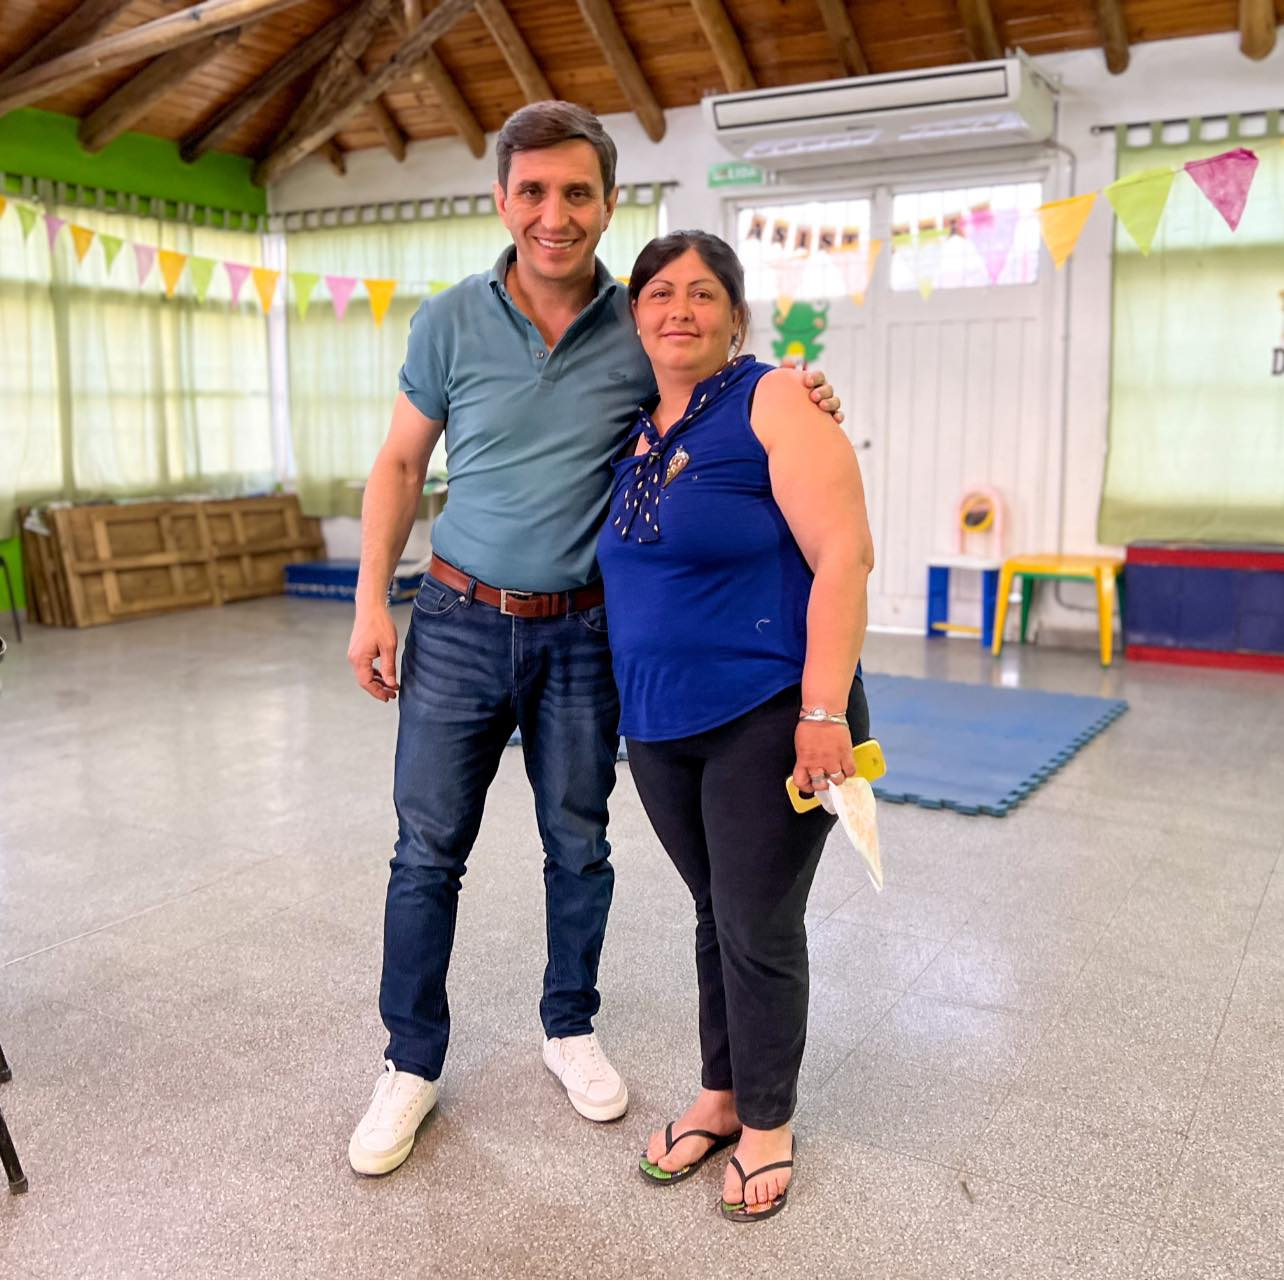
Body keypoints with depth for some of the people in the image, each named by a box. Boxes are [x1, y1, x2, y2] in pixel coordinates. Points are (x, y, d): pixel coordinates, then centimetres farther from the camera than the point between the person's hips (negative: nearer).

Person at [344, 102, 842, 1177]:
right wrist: (372, 601, -2)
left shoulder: (641, 330, -4)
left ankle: (570, 1026, 35)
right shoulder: (451, 322, -4)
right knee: (428, 850, 5)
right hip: (459, 622, 0)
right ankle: (412, 1062, 23)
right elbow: (401, 465, 4)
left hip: (582, 632, 1)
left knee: (578, 845, 12)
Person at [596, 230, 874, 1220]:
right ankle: (720, 1095, 35)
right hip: (660, 726, 6)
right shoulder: (633, 430, 11)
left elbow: (843, 555, -16)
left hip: (767, 718, -6)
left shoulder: (774, 403, -10)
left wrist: (824, 711, -21)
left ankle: (767, 1123, 26)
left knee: (759, 927, 5)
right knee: (717, 913, 18)